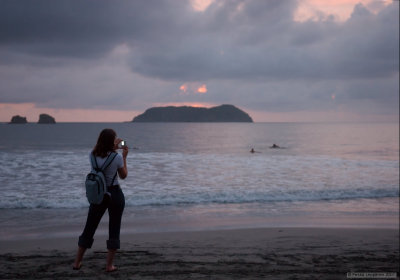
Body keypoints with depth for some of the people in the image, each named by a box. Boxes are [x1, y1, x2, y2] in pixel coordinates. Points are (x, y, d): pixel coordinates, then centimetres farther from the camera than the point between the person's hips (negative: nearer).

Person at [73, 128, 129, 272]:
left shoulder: (93, 155, -4)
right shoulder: (117, 157, -14)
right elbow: (123, 175, 2)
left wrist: (114, 149, 24)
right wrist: (124, 157, 8)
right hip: (115, 194, -3)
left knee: (89, 228, 14)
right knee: (114, 229, 8)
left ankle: (77, 262, 22)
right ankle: (109, 265, 10)